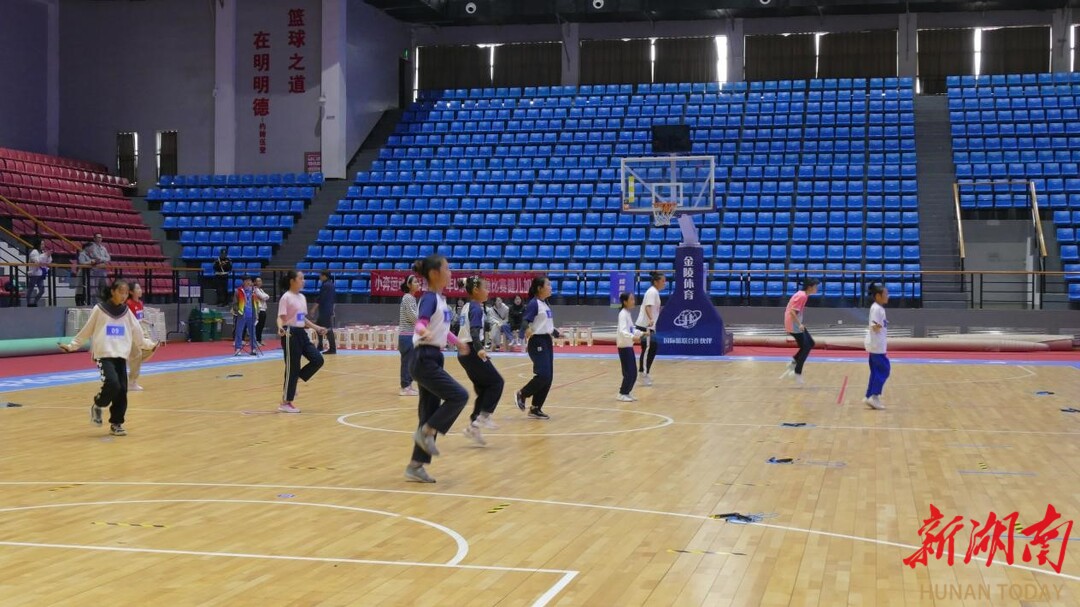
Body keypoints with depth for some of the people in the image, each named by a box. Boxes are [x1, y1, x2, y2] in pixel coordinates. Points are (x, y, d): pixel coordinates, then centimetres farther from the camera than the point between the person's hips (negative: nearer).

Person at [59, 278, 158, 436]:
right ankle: (98, 406, 5)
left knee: (122, 391, -1)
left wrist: (149, 345, 13)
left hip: (121, 356, 4)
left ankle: (116, 424, 13)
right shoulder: (99, 309, -2)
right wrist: (72, 345, 5)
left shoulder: (126, 312, 9)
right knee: (112, 384, -23)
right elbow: (86, 331, 5)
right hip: (104, 355, -4)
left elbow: (137, 334, 15)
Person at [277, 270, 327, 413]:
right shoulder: (286, 297, -11)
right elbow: (280, 317, -17)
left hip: (302, 333, 8)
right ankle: (285, 403, 5)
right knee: (292, 368, -5)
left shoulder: (302, 297, 13)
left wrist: (317, 328, 21)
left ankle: (292, 382, 13)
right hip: (291, 334, -8)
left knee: (317, 359, 0)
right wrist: (280, 328, -36)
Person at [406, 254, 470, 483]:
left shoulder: (440, 298, 13)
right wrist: (424, 332, -52)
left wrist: (458, 343, 42)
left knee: (431, 411, 8)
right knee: (459, 396, -16)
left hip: (434, 359, 9)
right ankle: (425, 432, -5)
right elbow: (421, 323, -30)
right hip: (425, 359, -9)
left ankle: (416, 466, 12)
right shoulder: (429, 298, -14)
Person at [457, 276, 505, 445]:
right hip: (472, 351, -9)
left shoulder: (467, 307, 15)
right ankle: (483, 417, -10)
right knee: (496, 382, -2)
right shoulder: (476, 308, -13)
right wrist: (479, 349, -42)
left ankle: (473, 426, 7)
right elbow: (474, 331, -27)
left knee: (483, 389, 10)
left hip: (464, 351, 9)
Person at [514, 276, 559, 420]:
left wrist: (557, 334, 33)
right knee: (543, 375, -15)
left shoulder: (545, 304, 13)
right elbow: (525, 322, -22)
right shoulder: (533, 304, -13)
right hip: (537, 342, -9)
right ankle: (521, 394, 7)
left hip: (547, 342, 9)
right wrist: (527, 330, -42)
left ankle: (535, 409, 12)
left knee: (548, 377, 6)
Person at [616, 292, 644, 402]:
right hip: (624, 346, -9)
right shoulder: (623, 314, -16)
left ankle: (626, 393, 18)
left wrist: (641, 333, 21)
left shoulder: (628, 313, 12)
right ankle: (621, 394, 1)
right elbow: (623, 331, -29)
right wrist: (632, 337, -43)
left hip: (629, 346, 9)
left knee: (633, 373, 10)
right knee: (629, 372, -7)